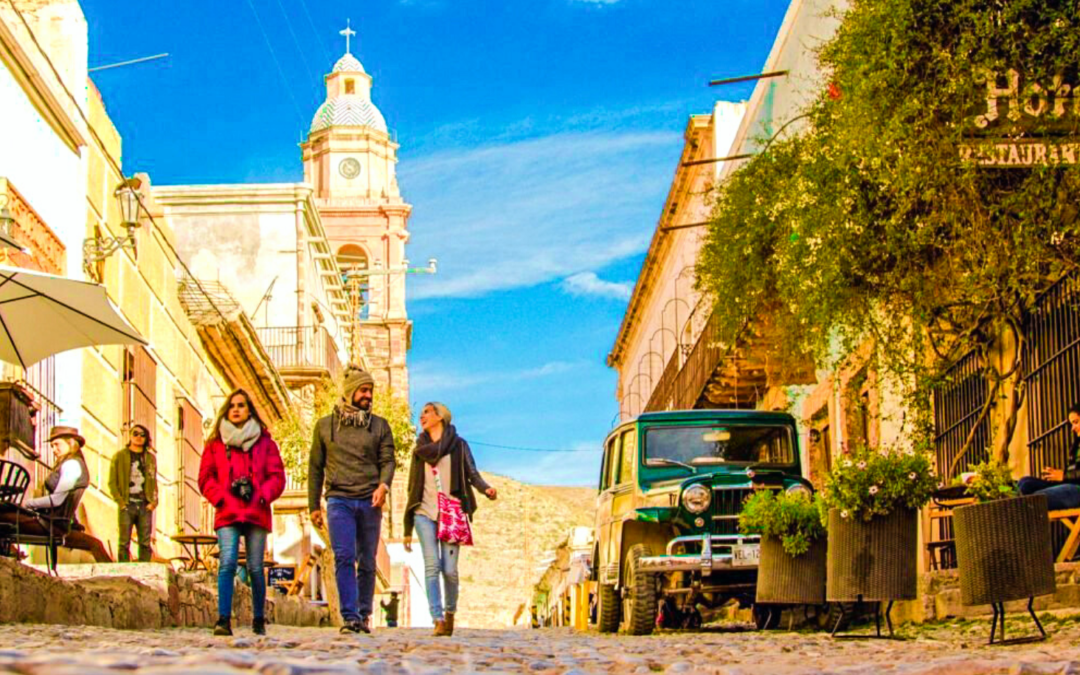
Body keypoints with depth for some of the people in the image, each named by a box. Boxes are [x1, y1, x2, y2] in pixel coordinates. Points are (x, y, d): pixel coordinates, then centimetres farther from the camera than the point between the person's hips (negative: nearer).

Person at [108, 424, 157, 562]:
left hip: (145, 505, 3)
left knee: (145, 543, 0)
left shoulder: (150, 458, 15)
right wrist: (120, 501, -8)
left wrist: (154, 501, 2)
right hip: (127, 505, -3)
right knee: (124, 543, -4)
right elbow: (112, 482, 3)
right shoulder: (119, 456, 6)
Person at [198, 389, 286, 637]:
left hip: (257, 514, 0)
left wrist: (261, 496, -8)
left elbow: (277, 476, 8)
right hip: (227, 514, 0)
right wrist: (220, 497, -6)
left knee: (255, 568, 0)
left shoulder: (264, 442, 13)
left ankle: (259, 621, 13)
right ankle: (223, 620, -21)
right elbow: (205, 478, 10)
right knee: (227, 564, -16)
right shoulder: (215, 444, 14)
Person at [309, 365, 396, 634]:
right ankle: (350, 617, -19)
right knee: (344, 557, -15)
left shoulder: (379, 425, 11)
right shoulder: (325, 425, 10)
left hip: (369, 502, 1)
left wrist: (383, 484, -17)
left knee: (367, 562, 4)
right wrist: (314, 505, 9)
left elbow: (387, 460, 5)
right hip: (339, 500, -1)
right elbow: (315, 467, 13)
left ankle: (364, 616, 13)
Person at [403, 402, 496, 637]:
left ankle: (450, 611, 18)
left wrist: (486, 489, -23)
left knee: (449, 570, -8)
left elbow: (472, 474, 1)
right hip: (425, 513, 2)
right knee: (432, 565, -15)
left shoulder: (458, 445, 10)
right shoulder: (420, 450, 17)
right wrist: (407, 529, 15)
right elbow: (413, 490, 17)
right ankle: (438, 620, -18)